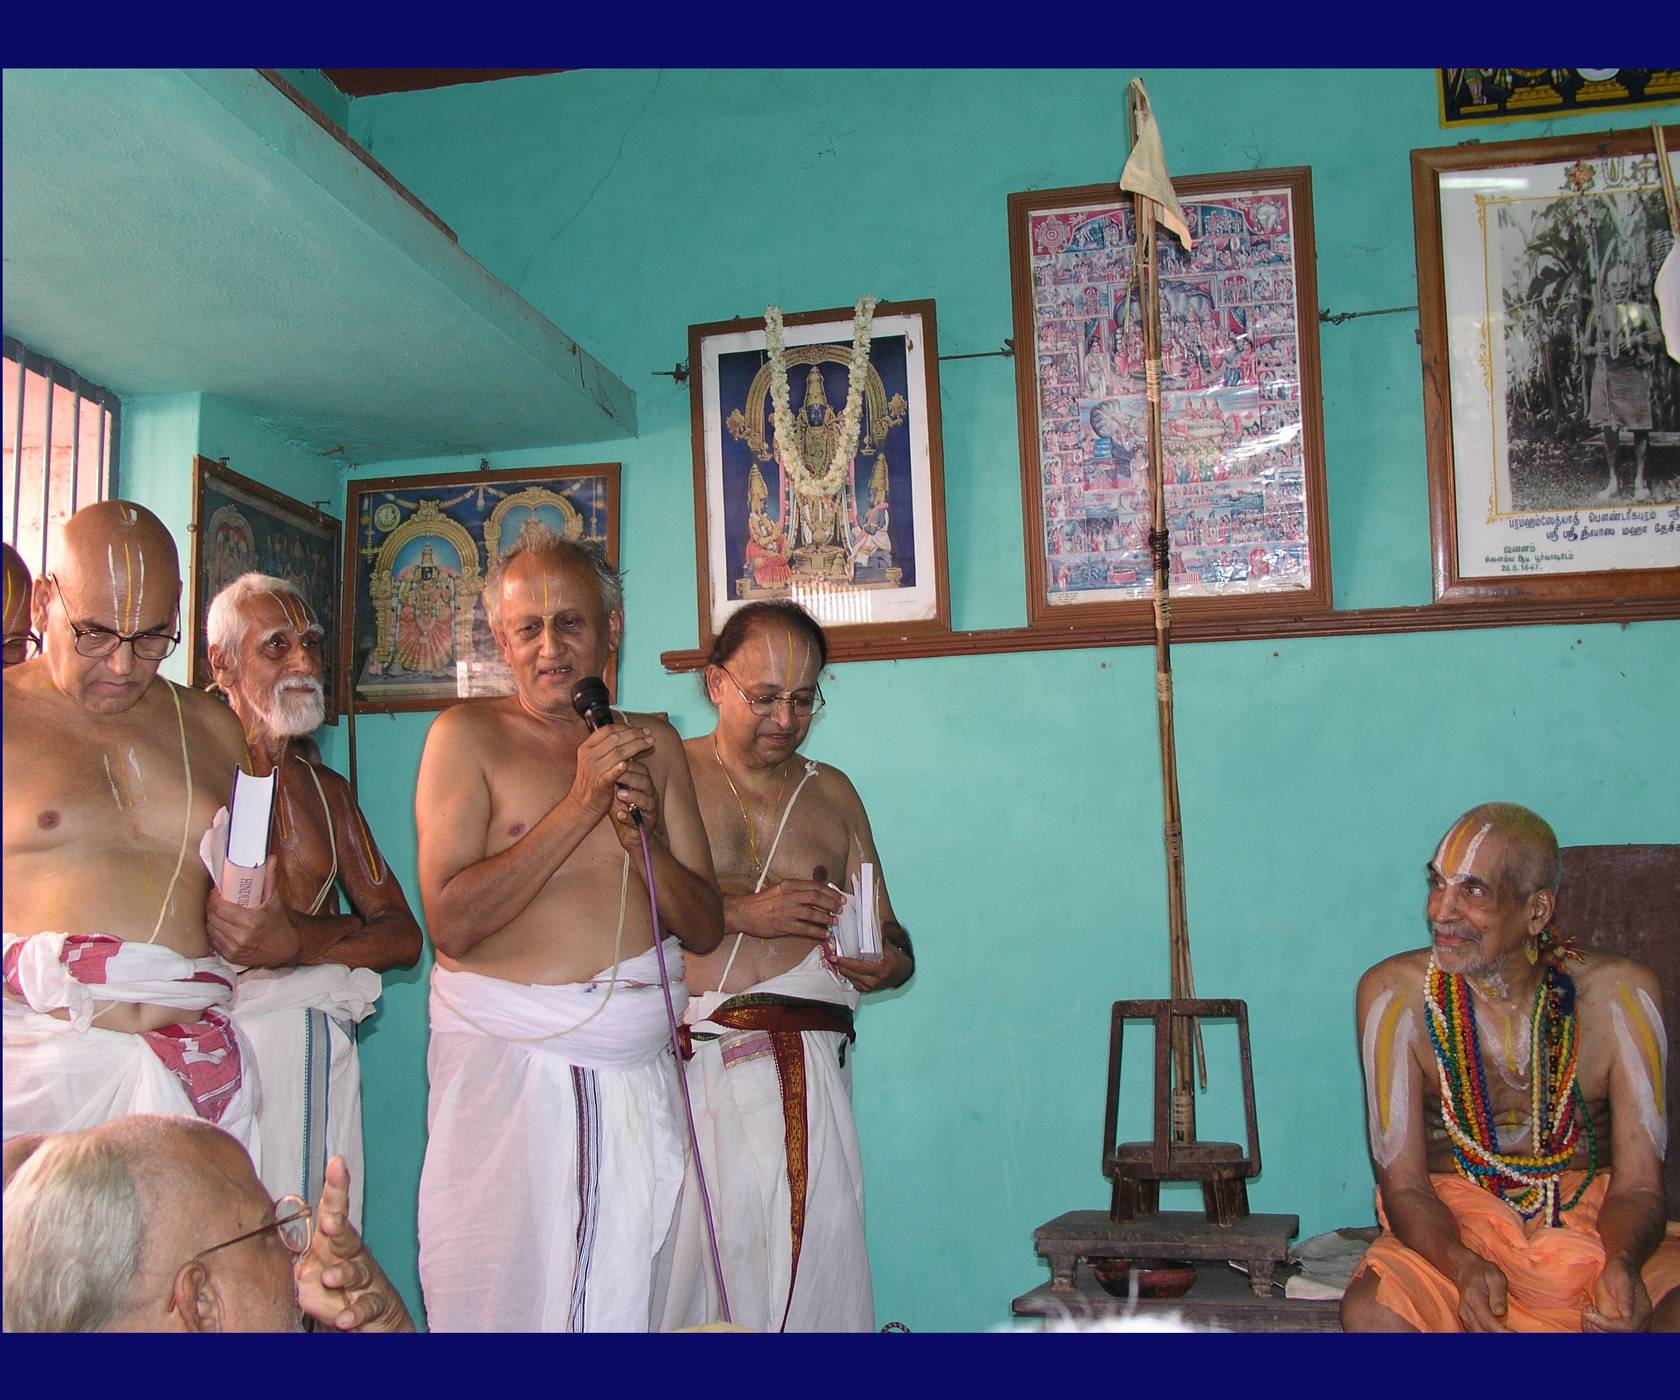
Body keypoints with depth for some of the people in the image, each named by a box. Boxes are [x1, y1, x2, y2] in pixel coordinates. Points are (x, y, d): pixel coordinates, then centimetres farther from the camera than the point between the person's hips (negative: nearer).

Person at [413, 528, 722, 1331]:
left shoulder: (655, 745, 13)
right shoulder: (468, 736, 1)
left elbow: (704, 927, 11)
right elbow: (451, 923, -10)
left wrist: (641, 835, -7)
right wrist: (581, 805, -13)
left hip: (637, 1074, 3)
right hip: (508, 1062, -3)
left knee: (624, 1304, 2)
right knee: (501, 1305, -5)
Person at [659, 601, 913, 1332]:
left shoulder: (831, 793, 20)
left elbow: (885, 929, 20)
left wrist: (890, 961, -2)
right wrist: (741, 912, -11)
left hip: (804, 1066, 3)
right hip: (687, 1065, -2)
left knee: (811, 1266, -6)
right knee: (679, 1266, -7)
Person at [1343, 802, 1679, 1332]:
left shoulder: (1618, 993, -7)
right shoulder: (1395, 993, -9)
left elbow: (1638, 1185, -6)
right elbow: (1403, 1185, -8)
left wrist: (1622, 1264, -29)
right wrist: (1464, 1266, -29)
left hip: (1593, 1225, 1)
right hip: (1450, 1231, 0)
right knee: (1370, 1313, -33)